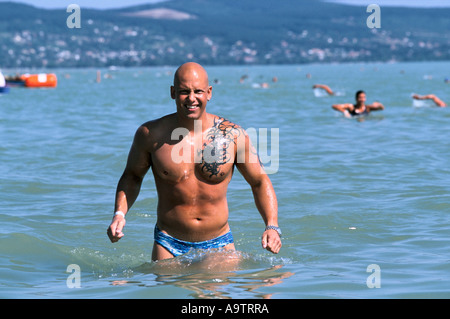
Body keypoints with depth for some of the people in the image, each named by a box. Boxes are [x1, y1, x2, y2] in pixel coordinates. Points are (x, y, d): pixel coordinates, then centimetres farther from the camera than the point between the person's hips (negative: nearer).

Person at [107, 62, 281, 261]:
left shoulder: (233, 135, -6)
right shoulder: (151, 134, -7)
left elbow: (260, 182, 4)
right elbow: (132, 176, 10)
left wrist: (272, 227, -10)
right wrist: (119, 214, -6)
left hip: (219, 244, 1)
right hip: (169, 246, -1)